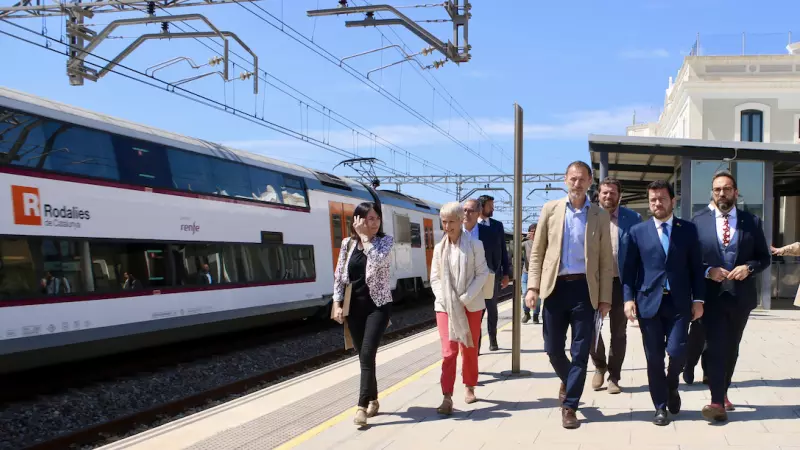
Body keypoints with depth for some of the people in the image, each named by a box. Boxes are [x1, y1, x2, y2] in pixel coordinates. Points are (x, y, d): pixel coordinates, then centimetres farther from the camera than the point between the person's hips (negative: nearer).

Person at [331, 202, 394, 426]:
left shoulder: (385, 240, -3)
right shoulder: (347, 243, 4)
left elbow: (378, 261, -24)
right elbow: (339, 276, 6)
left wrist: (365, 236, -16)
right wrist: (337, 303, -2)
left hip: (378, 305, -3)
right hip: (354, 306, 4)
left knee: (367, 354, -14)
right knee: (363, 356, 10)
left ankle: (362, 406, -10)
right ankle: (373, 400, 24)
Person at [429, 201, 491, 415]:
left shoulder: (474, 244, -4)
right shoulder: (439, 248, 6)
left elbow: (482, 273, -7)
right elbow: (434, 278, 6)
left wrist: (465, 298, -16)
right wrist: (444, 299, -9)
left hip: (471, 305, -1)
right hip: (445, 306, 1)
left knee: (469, 349, 11)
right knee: (449, 351, -8)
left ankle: (470, 388, 29)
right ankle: (447, 398, -11)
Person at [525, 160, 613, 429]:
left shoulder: (600, 216, 5)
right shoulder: (550, 209, 6)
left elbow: (605, 261, 5)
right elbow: (537, 252, 5)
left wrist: (605, 298, -1)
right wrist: (533, 286, -4)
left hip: (584, 289, 0)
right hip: (555, 287, 1)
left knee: (580, 351, 0)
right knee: (553, 348, 6)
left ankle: (570, 406, 11)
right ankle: (567, 382, 36)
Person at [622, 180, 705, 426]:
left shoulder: (688, 229, 7)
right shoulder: (637, 231, 6)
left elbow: (696, 266, 7)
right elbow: (629, 269, 5)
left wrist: (698, 299, 0)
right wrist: (629, 298, -5)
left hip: (679, 303, 0)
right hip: (649, 302, 0)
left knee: (677, 351, -10)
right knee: (654, 357, 3)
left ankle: (672, 387, 23)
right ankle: (660, 406, 17)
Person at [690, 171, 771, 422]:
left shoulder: (752, 222, 4)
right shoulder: (698, 221, 0)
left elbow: (764, 258, 6)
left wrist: (749, 267, -13)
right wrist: (708, 271, -15)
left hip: (740, 295, 3)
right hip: (712, 294, -2)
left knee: (731, 348, 15)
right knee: (716, 346, -9)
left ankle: (723, 393, 32)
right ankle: (717, 401, -8)